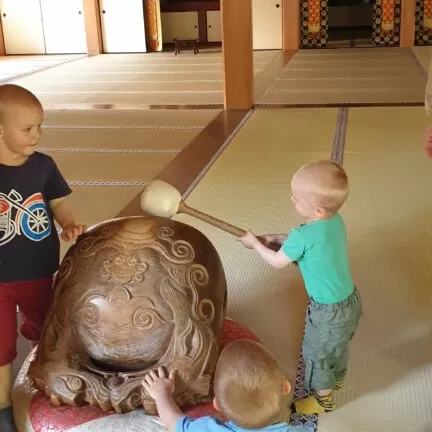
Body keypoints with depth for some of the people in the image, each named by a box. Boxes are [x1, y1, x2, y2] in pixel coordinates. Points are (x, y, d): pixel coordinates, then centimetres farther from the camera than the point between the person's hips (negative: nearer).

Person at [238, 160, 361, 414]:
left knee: (318, 355, 18)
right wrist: (278, 238, 6)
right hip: (350, 300, 7)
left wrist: (255, 243, 2)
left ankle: (323, 400, 39)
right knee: (338, 347, 32)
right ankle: (337, 378, 57)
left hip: (329, 312, -7)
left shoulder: (303, 236, -32)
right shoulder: (335, 221, -9)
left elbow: (277, 262, -13)